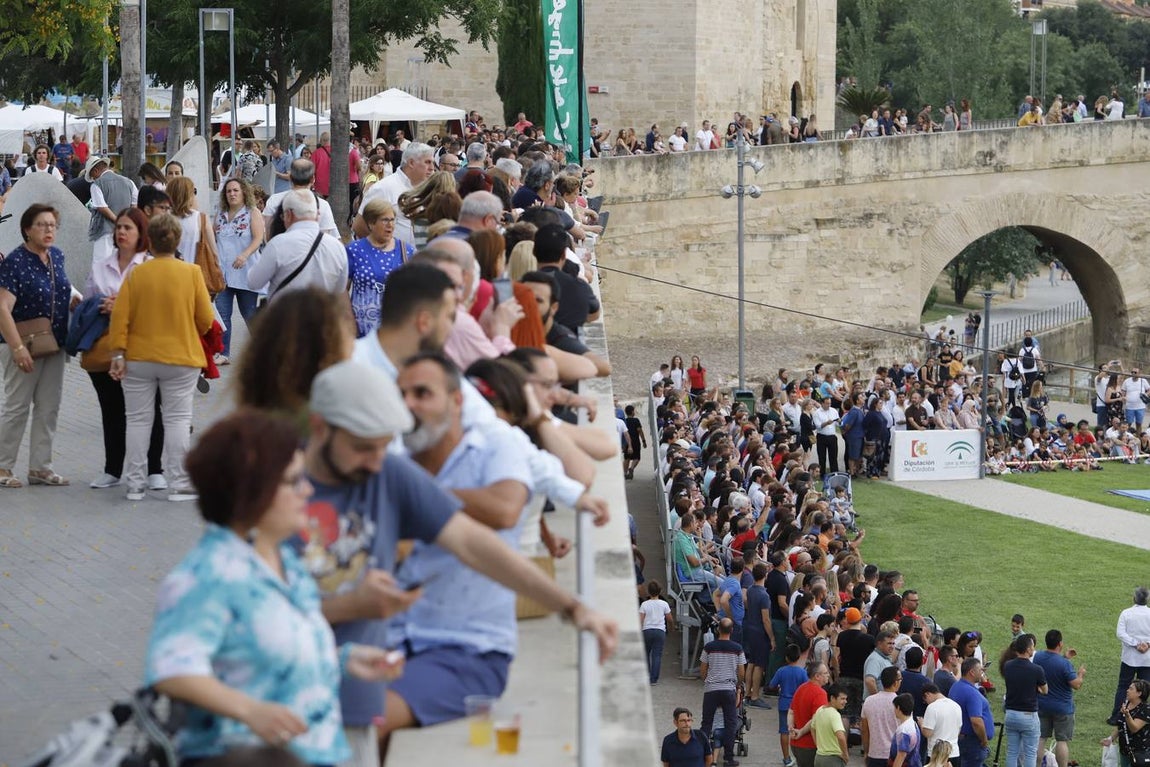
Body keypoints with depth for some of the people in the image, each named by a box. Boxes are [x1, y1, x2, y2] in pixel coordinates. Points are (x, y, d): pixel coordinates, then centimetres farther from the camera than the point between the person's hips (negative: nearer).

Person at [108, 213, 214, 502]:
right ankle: (179, 485, 0)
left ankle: (135, 484, 10)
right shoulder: (192, 273, -5)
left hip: (138, 359, 1)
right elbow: (206, 320, -2)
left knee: (138, 420, 8)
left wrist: (118, 354, -4)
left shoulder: (136, 274, -4)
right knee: (177, 420, 3)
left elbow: (120, 316, -7)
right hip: (181, 358, -1)